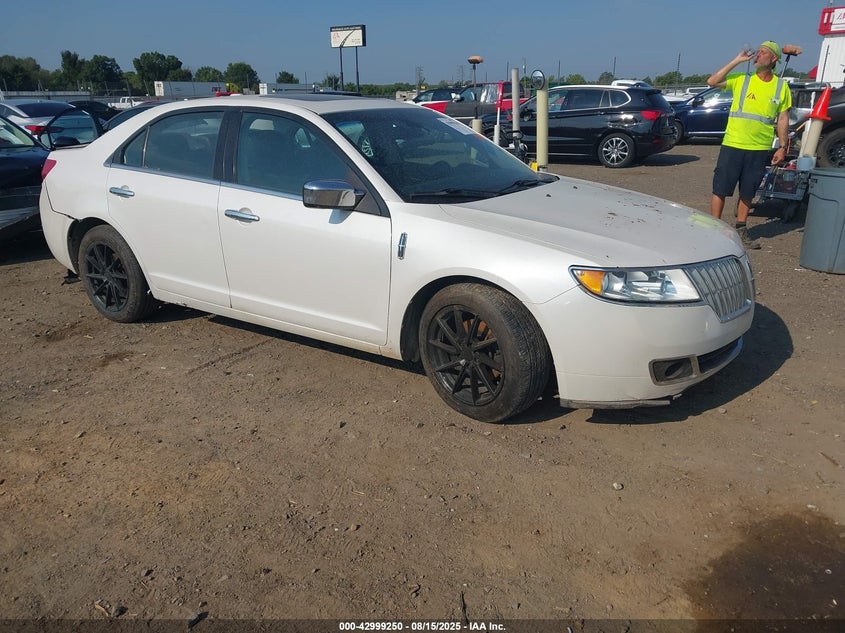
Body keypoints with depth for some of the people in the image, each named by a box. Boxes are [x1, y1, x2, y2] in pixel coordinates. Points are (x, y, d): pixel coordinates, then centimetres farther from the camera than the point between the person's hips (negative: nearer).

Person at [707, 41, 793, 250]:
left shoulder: (781, 87, 6)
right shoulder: (741, 79, 0)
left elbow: (783, 118, 10)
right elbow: (712, 82, -12)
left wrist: (782, 146, 3)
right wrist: (736, 61, -12)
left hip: (760, 149, 2)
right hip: (733, 145, -2)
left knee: (747, 193, 11)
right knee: (720, 189, -1)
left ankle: (741, 231, 23)